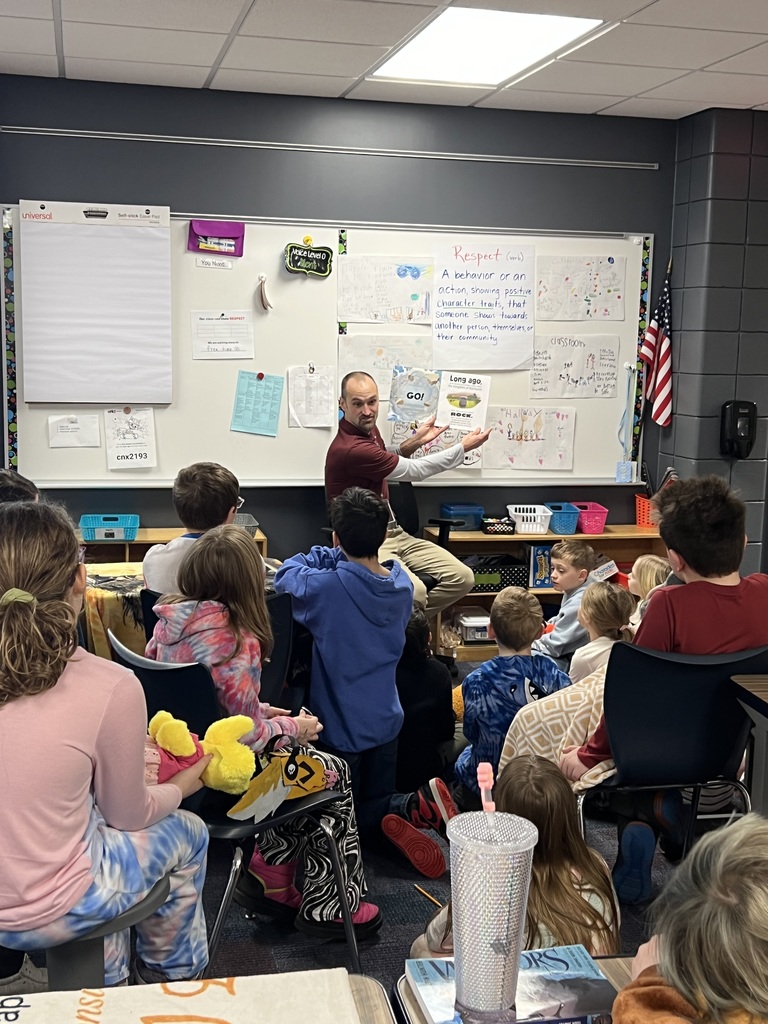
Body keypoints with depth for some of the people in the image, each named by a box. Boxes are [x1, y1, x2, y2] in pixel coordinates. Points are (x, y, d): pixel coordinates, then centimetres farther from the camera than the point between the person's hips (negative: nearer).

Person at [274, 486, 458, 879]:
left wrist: (333, 556, 1)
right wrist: (344, 560, 2)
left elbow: (285, 574, -6)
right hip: (385, 721, 5)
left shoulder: (327, 587, -25)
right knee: (378, 801, 23)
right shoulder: (402, 584, -7)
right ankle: (416, 804, -10)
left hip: (340, 726, -5)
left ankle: (407, 807, -17)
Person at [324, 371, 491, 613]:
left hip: (393, 532, 9)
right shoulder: (349, 449, -24)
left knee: (462, 577, -5)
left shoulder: (368, 430, 6)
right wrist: (464, 447, 1)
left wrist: (415, 441, 13)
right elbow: (416, 471, -13)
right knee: (413, 592, -35)